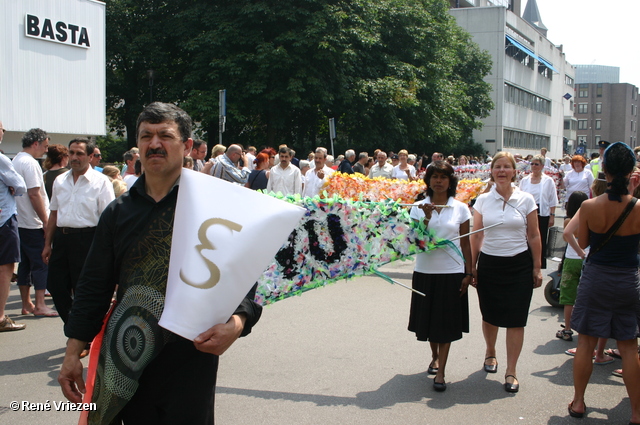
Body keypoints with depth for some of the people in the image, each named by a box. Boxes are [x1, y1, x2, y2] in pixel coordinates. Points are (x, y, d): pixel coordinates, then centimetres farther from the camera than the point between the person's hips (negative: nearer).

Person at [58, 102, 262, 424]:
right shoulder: (118, 212, 8)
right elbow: (93, 286, 11)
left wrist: (236, 323, -23)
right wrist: (73, 353, 8)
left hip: (192, 356, -3)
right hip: (129, 362, 3)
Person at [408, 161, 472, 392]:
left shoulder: (460, 208, 0)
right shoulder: (419, 208, 1)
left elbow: (465, 243, 2)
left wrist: (468, 273, -2)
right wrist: (427, 217, -19)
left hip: (452, 271, -1)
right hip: (425, 271, 2)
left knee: (446, 322, 0)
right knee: (429, 318, 13)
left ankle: (440, 372, 5)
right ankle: (435, 356, 38)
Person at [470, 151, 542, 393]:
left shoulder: (525, 200, -1)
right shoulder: (483, 200, 2)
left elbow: (534, 236, 2)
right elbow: (476, 236, 6)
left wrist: (537, 268, 1)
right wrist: (472, 267, 4)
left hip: (519, 265, -1)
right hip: (489, 264, 2)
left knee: (515, 320, -1)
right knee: (490, 315, 13)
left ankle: (511, 371, 8)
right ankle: (490, 353, 40)